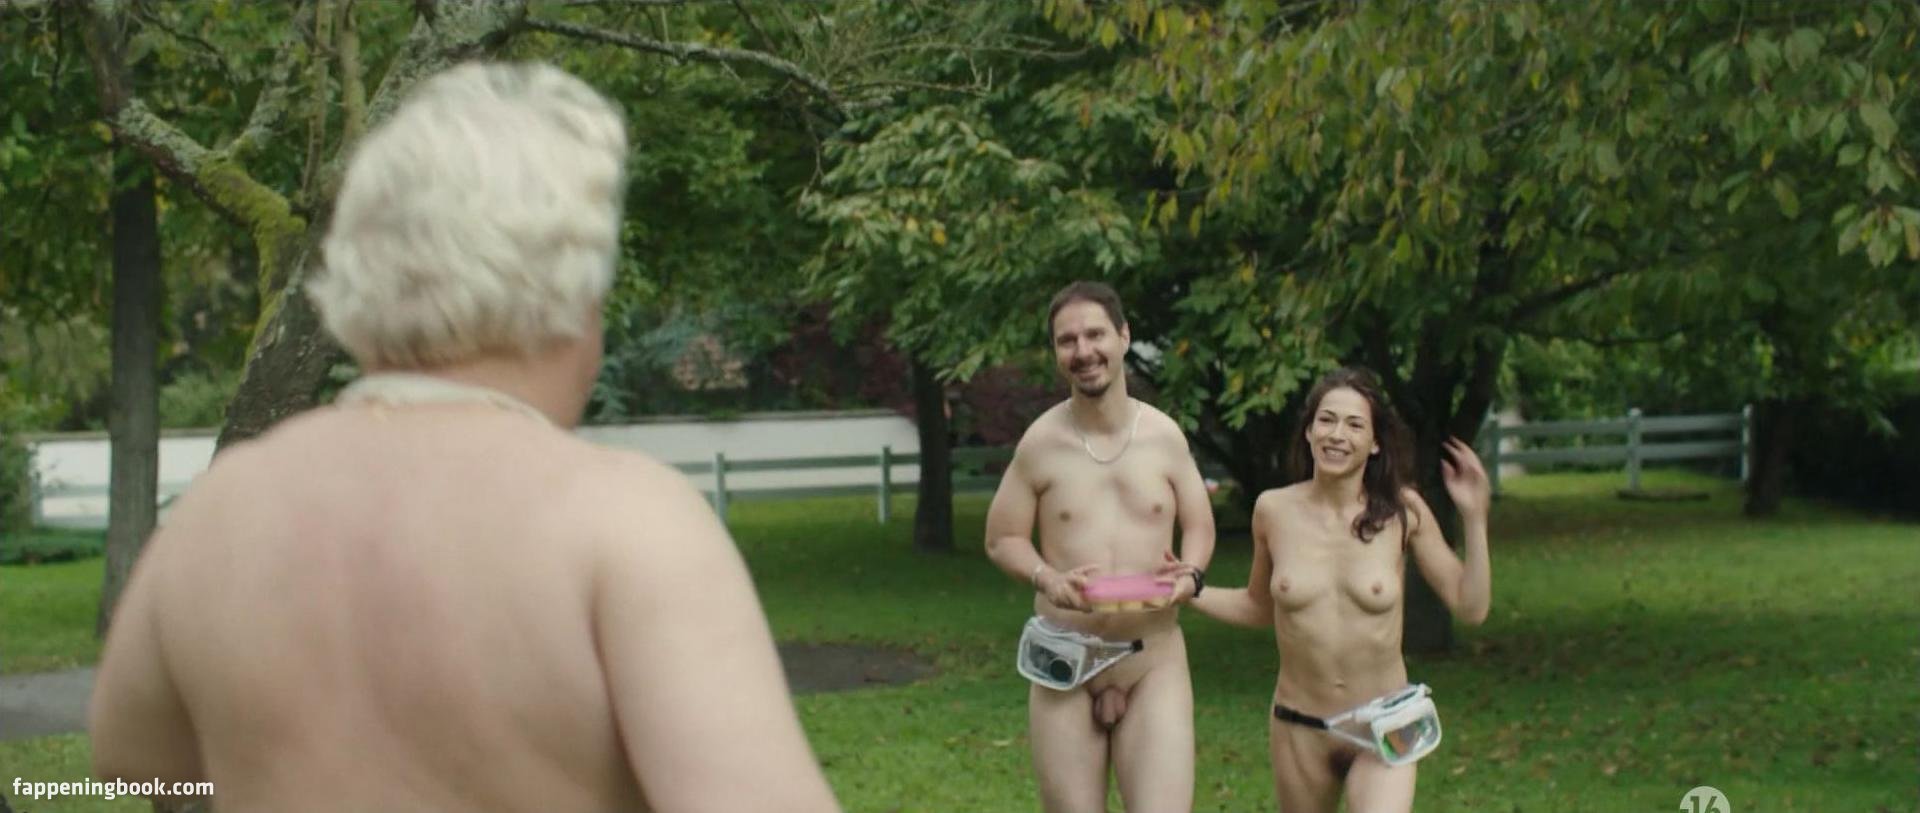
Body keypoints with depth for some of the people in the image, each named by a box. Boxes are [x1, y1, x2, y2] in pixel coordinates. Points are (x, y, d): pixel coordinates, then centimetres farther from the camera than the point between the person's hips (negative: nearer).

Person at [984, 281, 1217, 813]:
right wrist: (1048, 580, -16)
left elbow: (1199, 525, 11)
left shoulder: (1164, 435, 0)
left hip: (1154, 659, 0)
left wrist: (1190, 576, -10)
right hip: (1065, 661, 0)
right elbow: (1002, 539, 4)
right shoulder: (1041, 441, -4)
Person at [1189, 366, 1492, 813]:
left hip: (1383, 730, -2)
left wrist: (1474, 519, -12)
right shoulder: (1274, 511, -4)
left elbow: (1471, 608, -4)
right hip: (1299, 730, 2)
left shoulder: (1402, 512, -7)